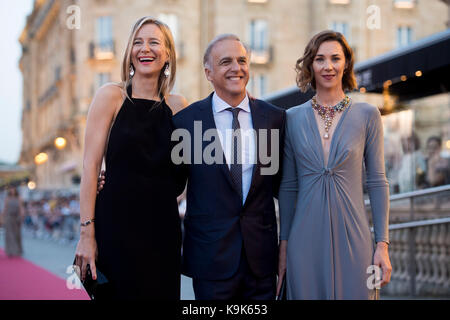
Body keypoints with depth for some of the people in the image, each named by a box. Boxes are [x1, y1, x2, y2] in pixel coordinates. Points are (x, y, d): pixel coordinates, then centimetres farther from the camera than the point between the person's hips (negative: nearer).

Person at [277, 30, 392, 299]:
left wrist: (383, 244, -3)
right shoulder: (293, 118, 6)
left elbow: (377, 181, 2)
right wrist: (283, 245, 7)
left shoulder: (367, 115, 2)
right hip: (306, 240, 1)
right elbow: (288, 186, 9)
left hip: (352, 239, -1)